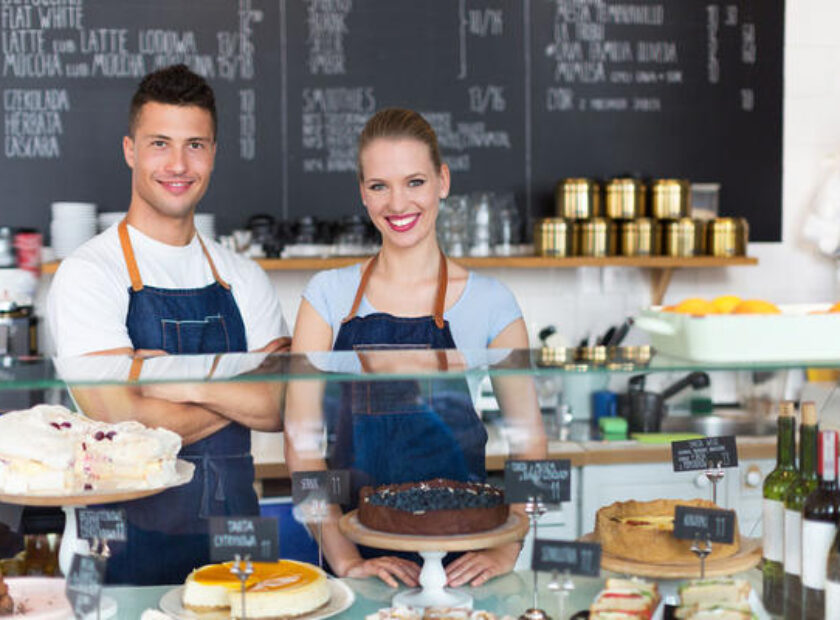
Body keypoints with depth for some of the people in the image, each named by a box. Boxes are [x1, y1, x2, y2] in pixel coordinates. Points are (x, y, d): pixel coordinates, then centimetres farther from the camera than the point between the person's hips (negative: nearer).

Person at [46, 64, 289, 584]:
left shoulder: (243, 278, 8)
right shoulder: (89, 273, -8)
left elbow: (283, 407, -2)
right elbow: (126, 424, -17)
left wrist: (190, 381, -16)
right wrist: (242, 393, -6)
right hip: (131, 547, -4)